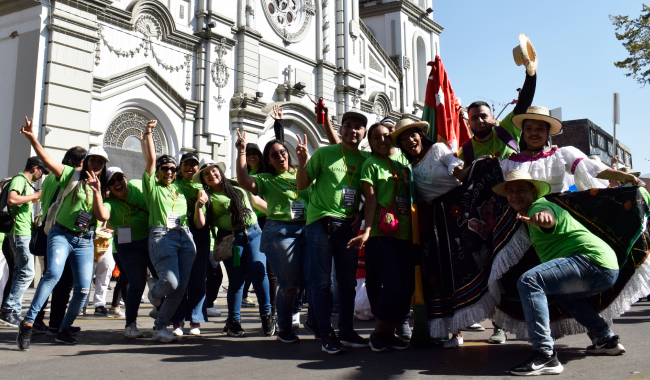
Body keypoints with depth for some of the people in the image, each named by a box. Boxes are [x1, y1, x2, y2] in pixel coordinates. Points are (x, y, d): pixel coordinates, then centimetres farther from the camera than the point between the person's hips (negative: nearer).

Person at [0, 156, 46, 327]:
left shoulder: (26, 183, 20)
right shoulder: (19, 179, -8)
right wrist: (35, 195, -18)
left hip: (25, 234, 10)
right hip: (21, 234, -10)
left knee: (20, 273, 10)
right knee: (27, 272, -13)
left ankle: (15, 312, 14)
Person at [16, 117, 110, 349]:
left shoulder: (103, 189, 12)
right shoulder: (72, 176, 4)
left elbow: (101, 216, -3)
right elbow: (47, 160, -9)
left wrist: (96, 191, -17)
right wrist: (32, 138, -23)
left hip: (84, 241, 4)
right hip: (61, 234, -4)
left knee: (83, 288, -3)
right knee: (54, 273, -29)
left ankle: (64, 330, 15)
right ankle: (28, 323, -23)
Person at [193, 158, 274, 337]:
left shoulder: (238, 186, 14)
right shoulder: (208, 197, 7)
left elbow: (257, 201, 26)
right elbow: (200, 224, -3)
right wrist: (199, 205, -18)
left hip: (254, 232, 1)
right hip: (230, 238, -1)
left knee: (258, 269, -16)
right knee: (236, 279, -2)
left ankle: (266, 315, -1)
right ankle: (233, 321, 15)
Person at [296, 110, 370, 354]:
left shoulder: (365, 160, 12)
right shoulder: (324, 154, 2)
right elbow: (302, 185, 3)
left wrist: (360, 213, 2)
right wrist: (302, 160, -13)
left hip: (349, 225, 4)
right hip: (321, 222, -4)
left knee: (348, 281, 9)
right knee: (322, 281, -2)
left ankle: (346, 331, 20)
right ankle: (326, 334, 5)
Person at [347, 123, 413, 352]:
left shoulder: (399, 164, 18)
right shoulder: (371, 164, 2)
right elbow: (370, 199, -7)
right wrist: (366, 232, -16)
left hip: (404, 234, 6)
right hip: (381, 234, -6)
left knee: (408, 286, 2)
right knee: (393, 285, -13)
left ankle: (390, 332, 15)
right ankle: (379, 333, 4)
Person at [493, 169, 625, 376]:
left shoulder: (539, 206, -7)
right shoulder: (538, 208, 24)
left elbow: (549, 217, -33)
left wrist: (542, 218, -55)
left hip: (593, 260, -11)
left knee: (529, 282, -27)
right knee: (562, 290, 39)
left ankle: (545, 355, -30)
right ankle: (606, 339, 39)